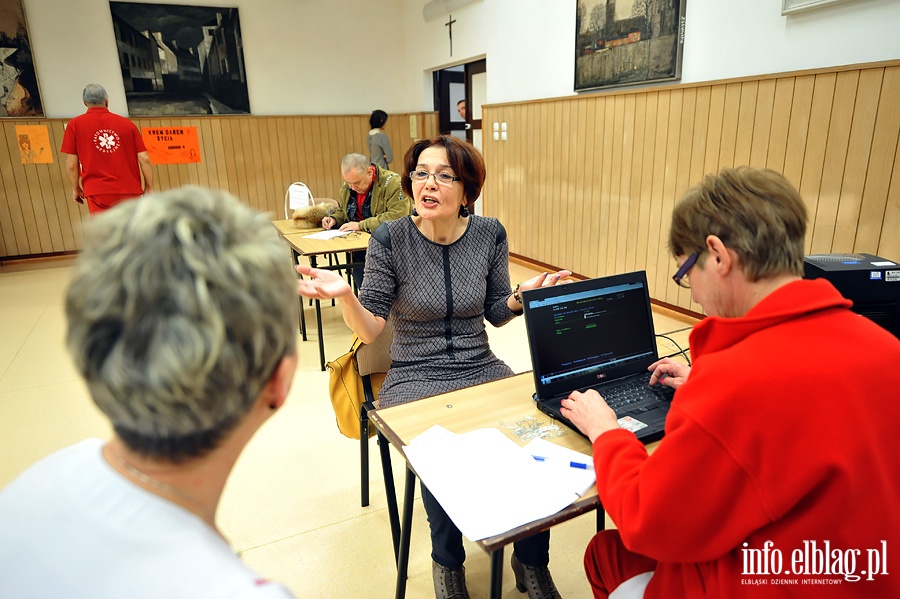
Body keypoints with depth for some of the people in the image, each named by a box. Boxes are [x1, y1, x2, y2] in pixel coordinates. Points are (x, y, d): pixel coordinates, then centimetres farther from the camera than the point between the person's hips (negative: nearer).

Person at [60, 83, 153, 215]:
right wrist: (149, 187, 8)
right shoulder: (127, 123, 8)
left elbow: (71, 163, 2)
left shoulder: (75, 125, 5)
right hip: (129, 191, 2)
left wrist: (75, 189, 14)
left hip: (98, 193, -2)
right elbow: (144, 159, 1)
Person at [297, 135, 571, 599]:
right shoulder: (389, 239, -8)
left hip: (481, 368, 3)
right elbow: (369, 330, -9)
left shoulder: (490, 235, -1)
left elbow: (497, 314, 9)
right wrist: (344, 295, -28)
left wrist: (522, 295, -11)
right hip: (415, 377, -2)